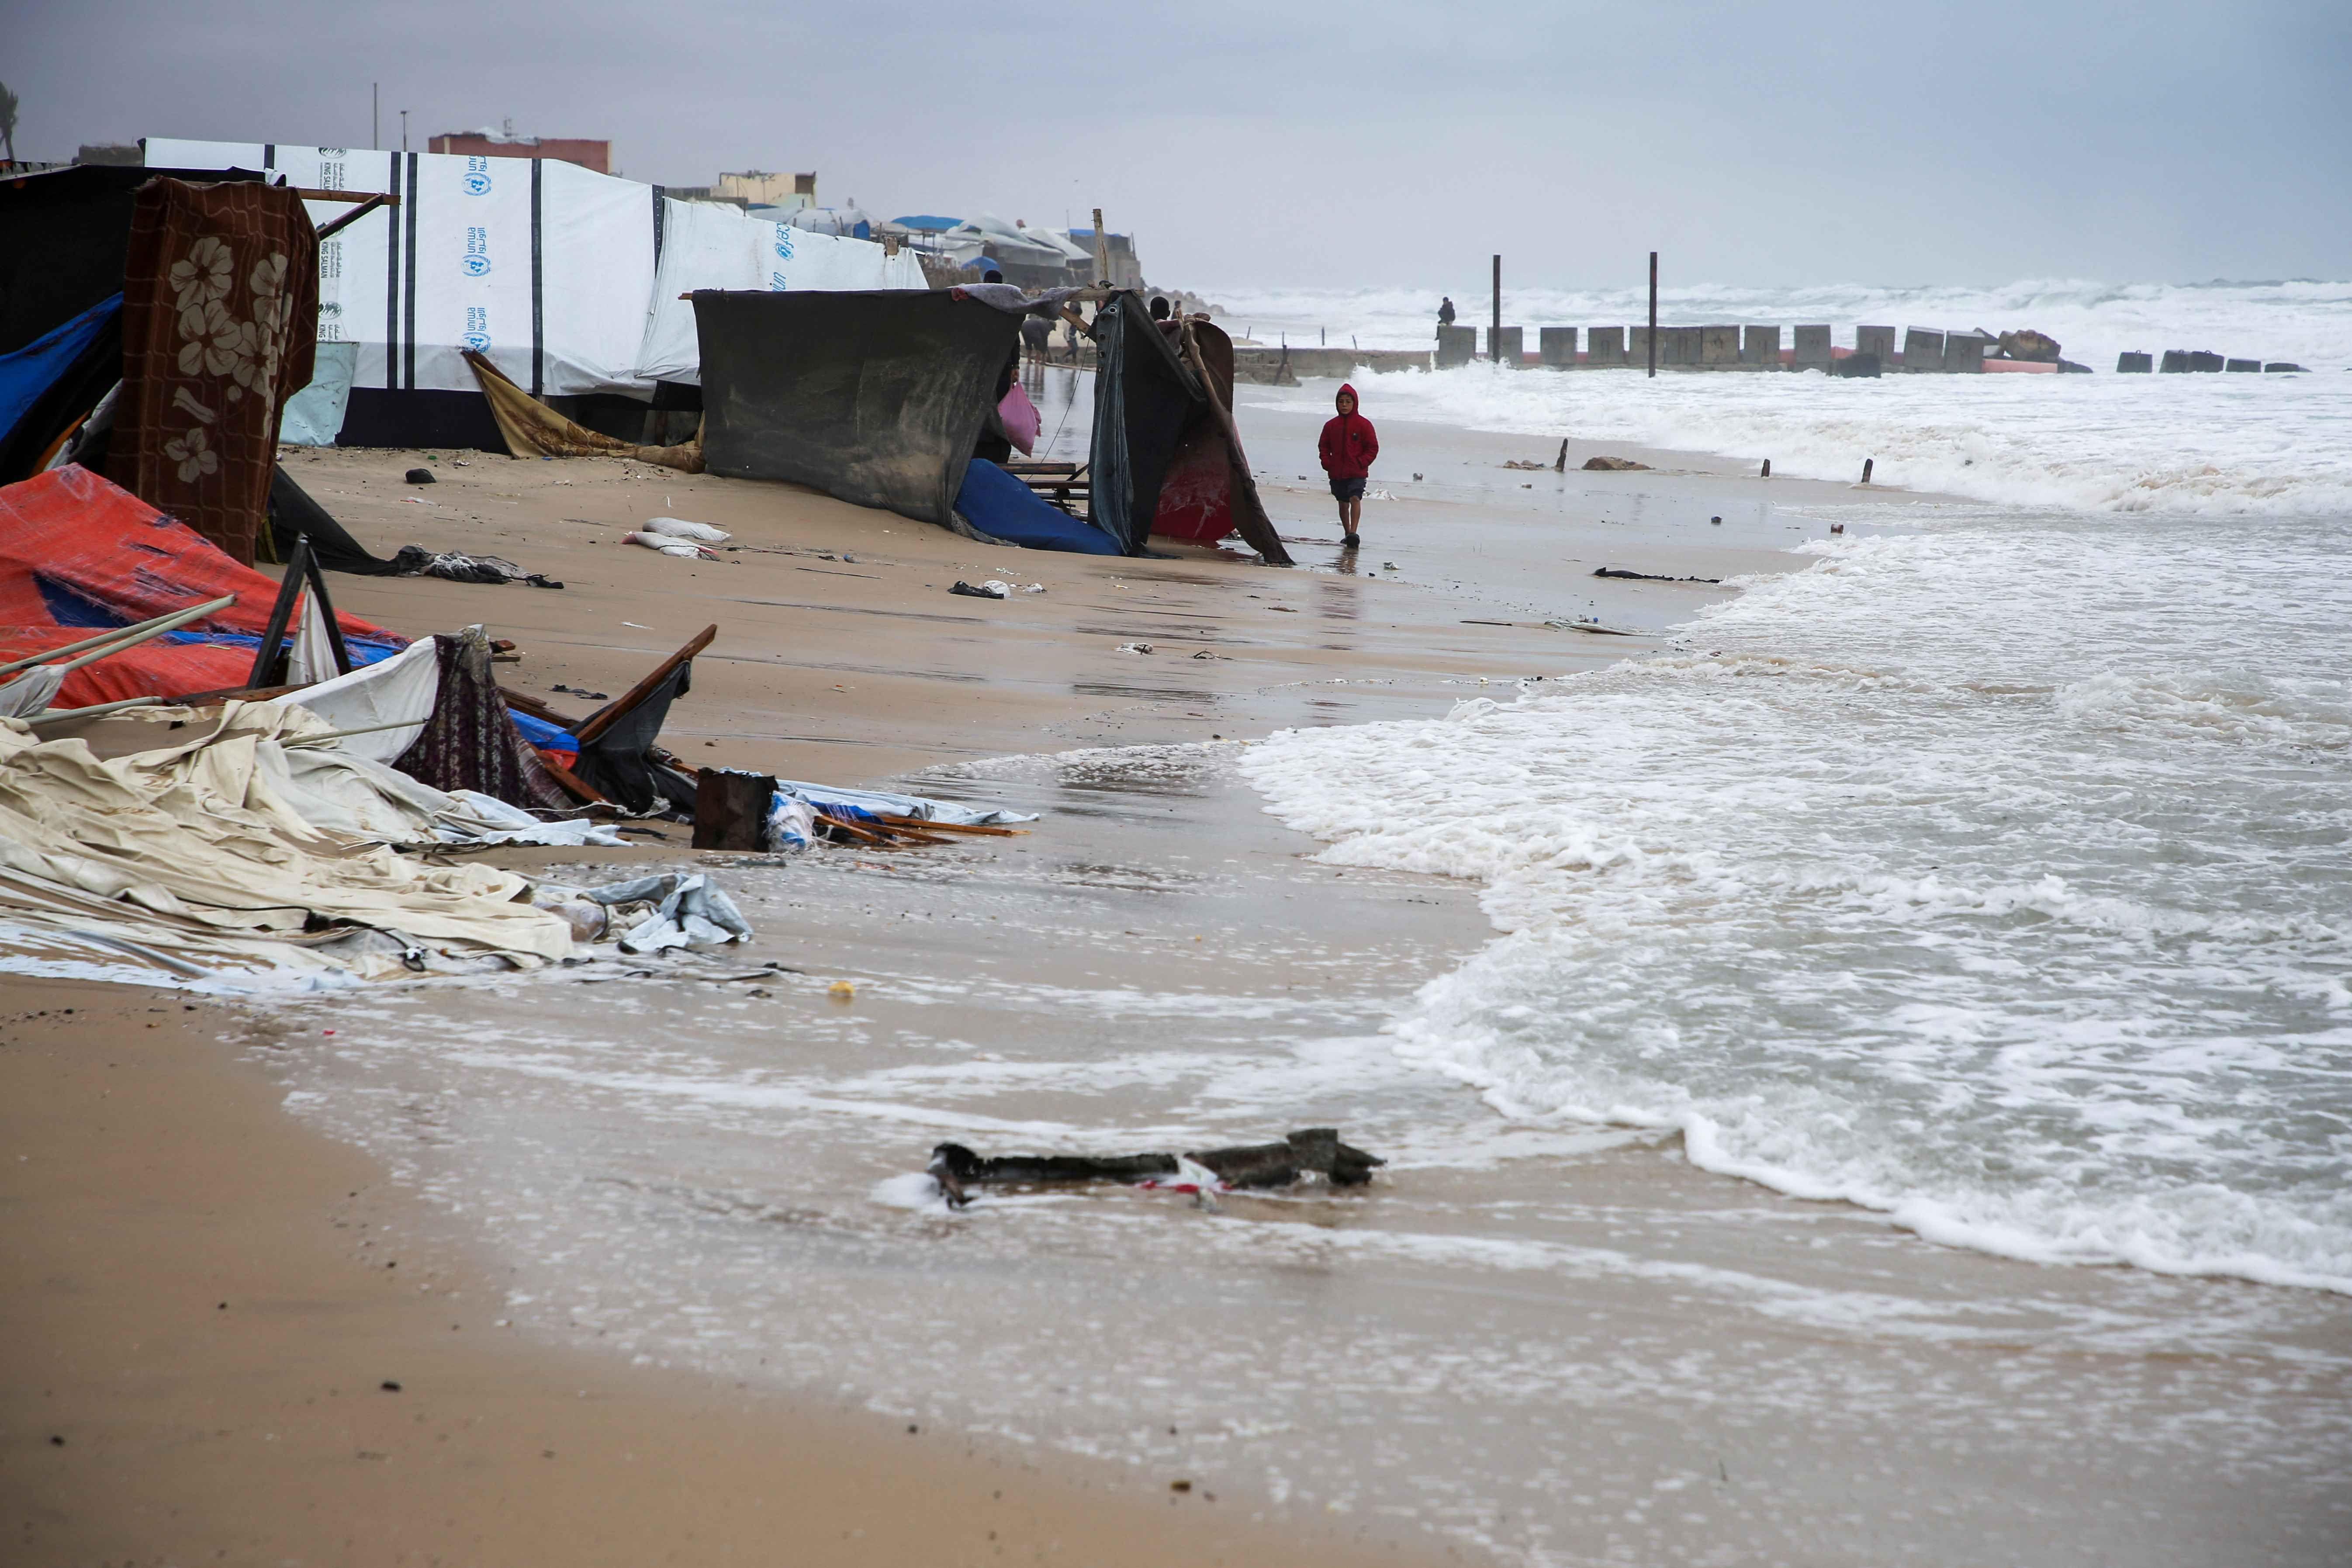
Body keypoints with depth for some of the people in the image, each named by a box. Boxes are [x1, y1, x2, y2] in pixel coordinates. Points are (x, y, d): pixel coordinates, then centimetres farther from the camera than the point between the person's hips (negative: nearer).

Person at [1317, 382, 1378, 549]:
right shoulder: (1332, 426, 7)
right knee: (1343, 504, 12)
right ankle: (1347, 534, 25)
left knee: (1355, 498, -22)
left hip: (1357, 473, -4)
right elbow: (1323, 446, 16)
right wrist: (1327, 463, -1)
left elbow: (1373, 448, -2)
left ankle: (1354, 533, -30)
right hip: (1337, 473, 4)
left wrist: (1361, 463, -13)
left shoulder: (1363, 424, -3)